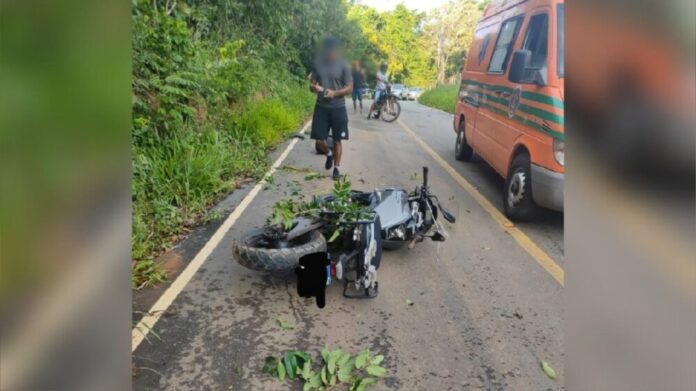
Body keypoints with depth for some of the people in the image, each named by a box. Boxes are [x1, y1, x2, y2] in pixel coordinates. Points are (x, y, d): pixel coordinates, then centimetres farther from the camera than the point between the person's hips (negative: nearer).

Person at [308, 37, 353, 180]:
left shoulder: (343, 65, -5)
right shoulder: (318, 63, 4)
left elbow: (349, 88, -6)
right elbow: (312, 82, 11)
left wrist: (335, 93, -23)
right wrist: (314, 87, -14)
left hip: (338, 108, -3)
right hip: (321, 107, 3)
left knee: (337, 140, 4)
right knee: (319, 139, 1)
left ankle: (337, 168, 18)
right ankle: (329, 154, 33)